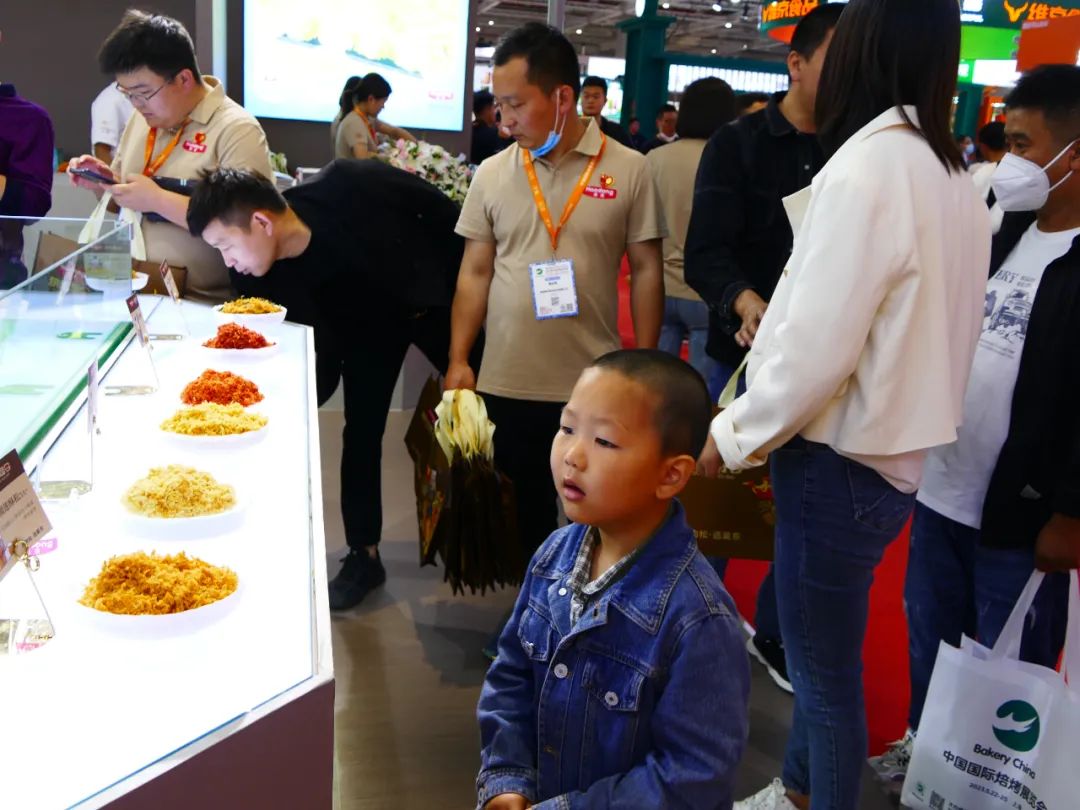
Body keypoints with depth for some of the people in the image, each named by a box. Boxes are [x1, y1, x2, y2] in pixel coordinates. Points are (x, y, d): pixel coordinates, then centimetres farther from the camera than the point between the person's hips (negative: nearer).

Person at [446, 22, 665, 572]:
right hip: (506, 384, 2)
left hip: (596, 385, -2)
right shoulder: (492, 175, 3)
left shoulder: (628, 170, -4)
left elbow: (646, 271, 0)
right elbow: (475, 273, 7)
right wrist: (458, 360, 1)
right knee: (522, 515, 14)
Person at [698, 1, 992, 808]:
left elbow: (818, 345, -22)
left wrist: (734, 434, -8)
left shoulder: (867, 165, -19)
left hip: (841, 460, -9)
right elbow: (920, 328, 12)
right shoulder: (954, 176, 7)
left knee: (826, 667, 7)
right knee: (819, 652, 23)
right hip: (891, 450, 9)